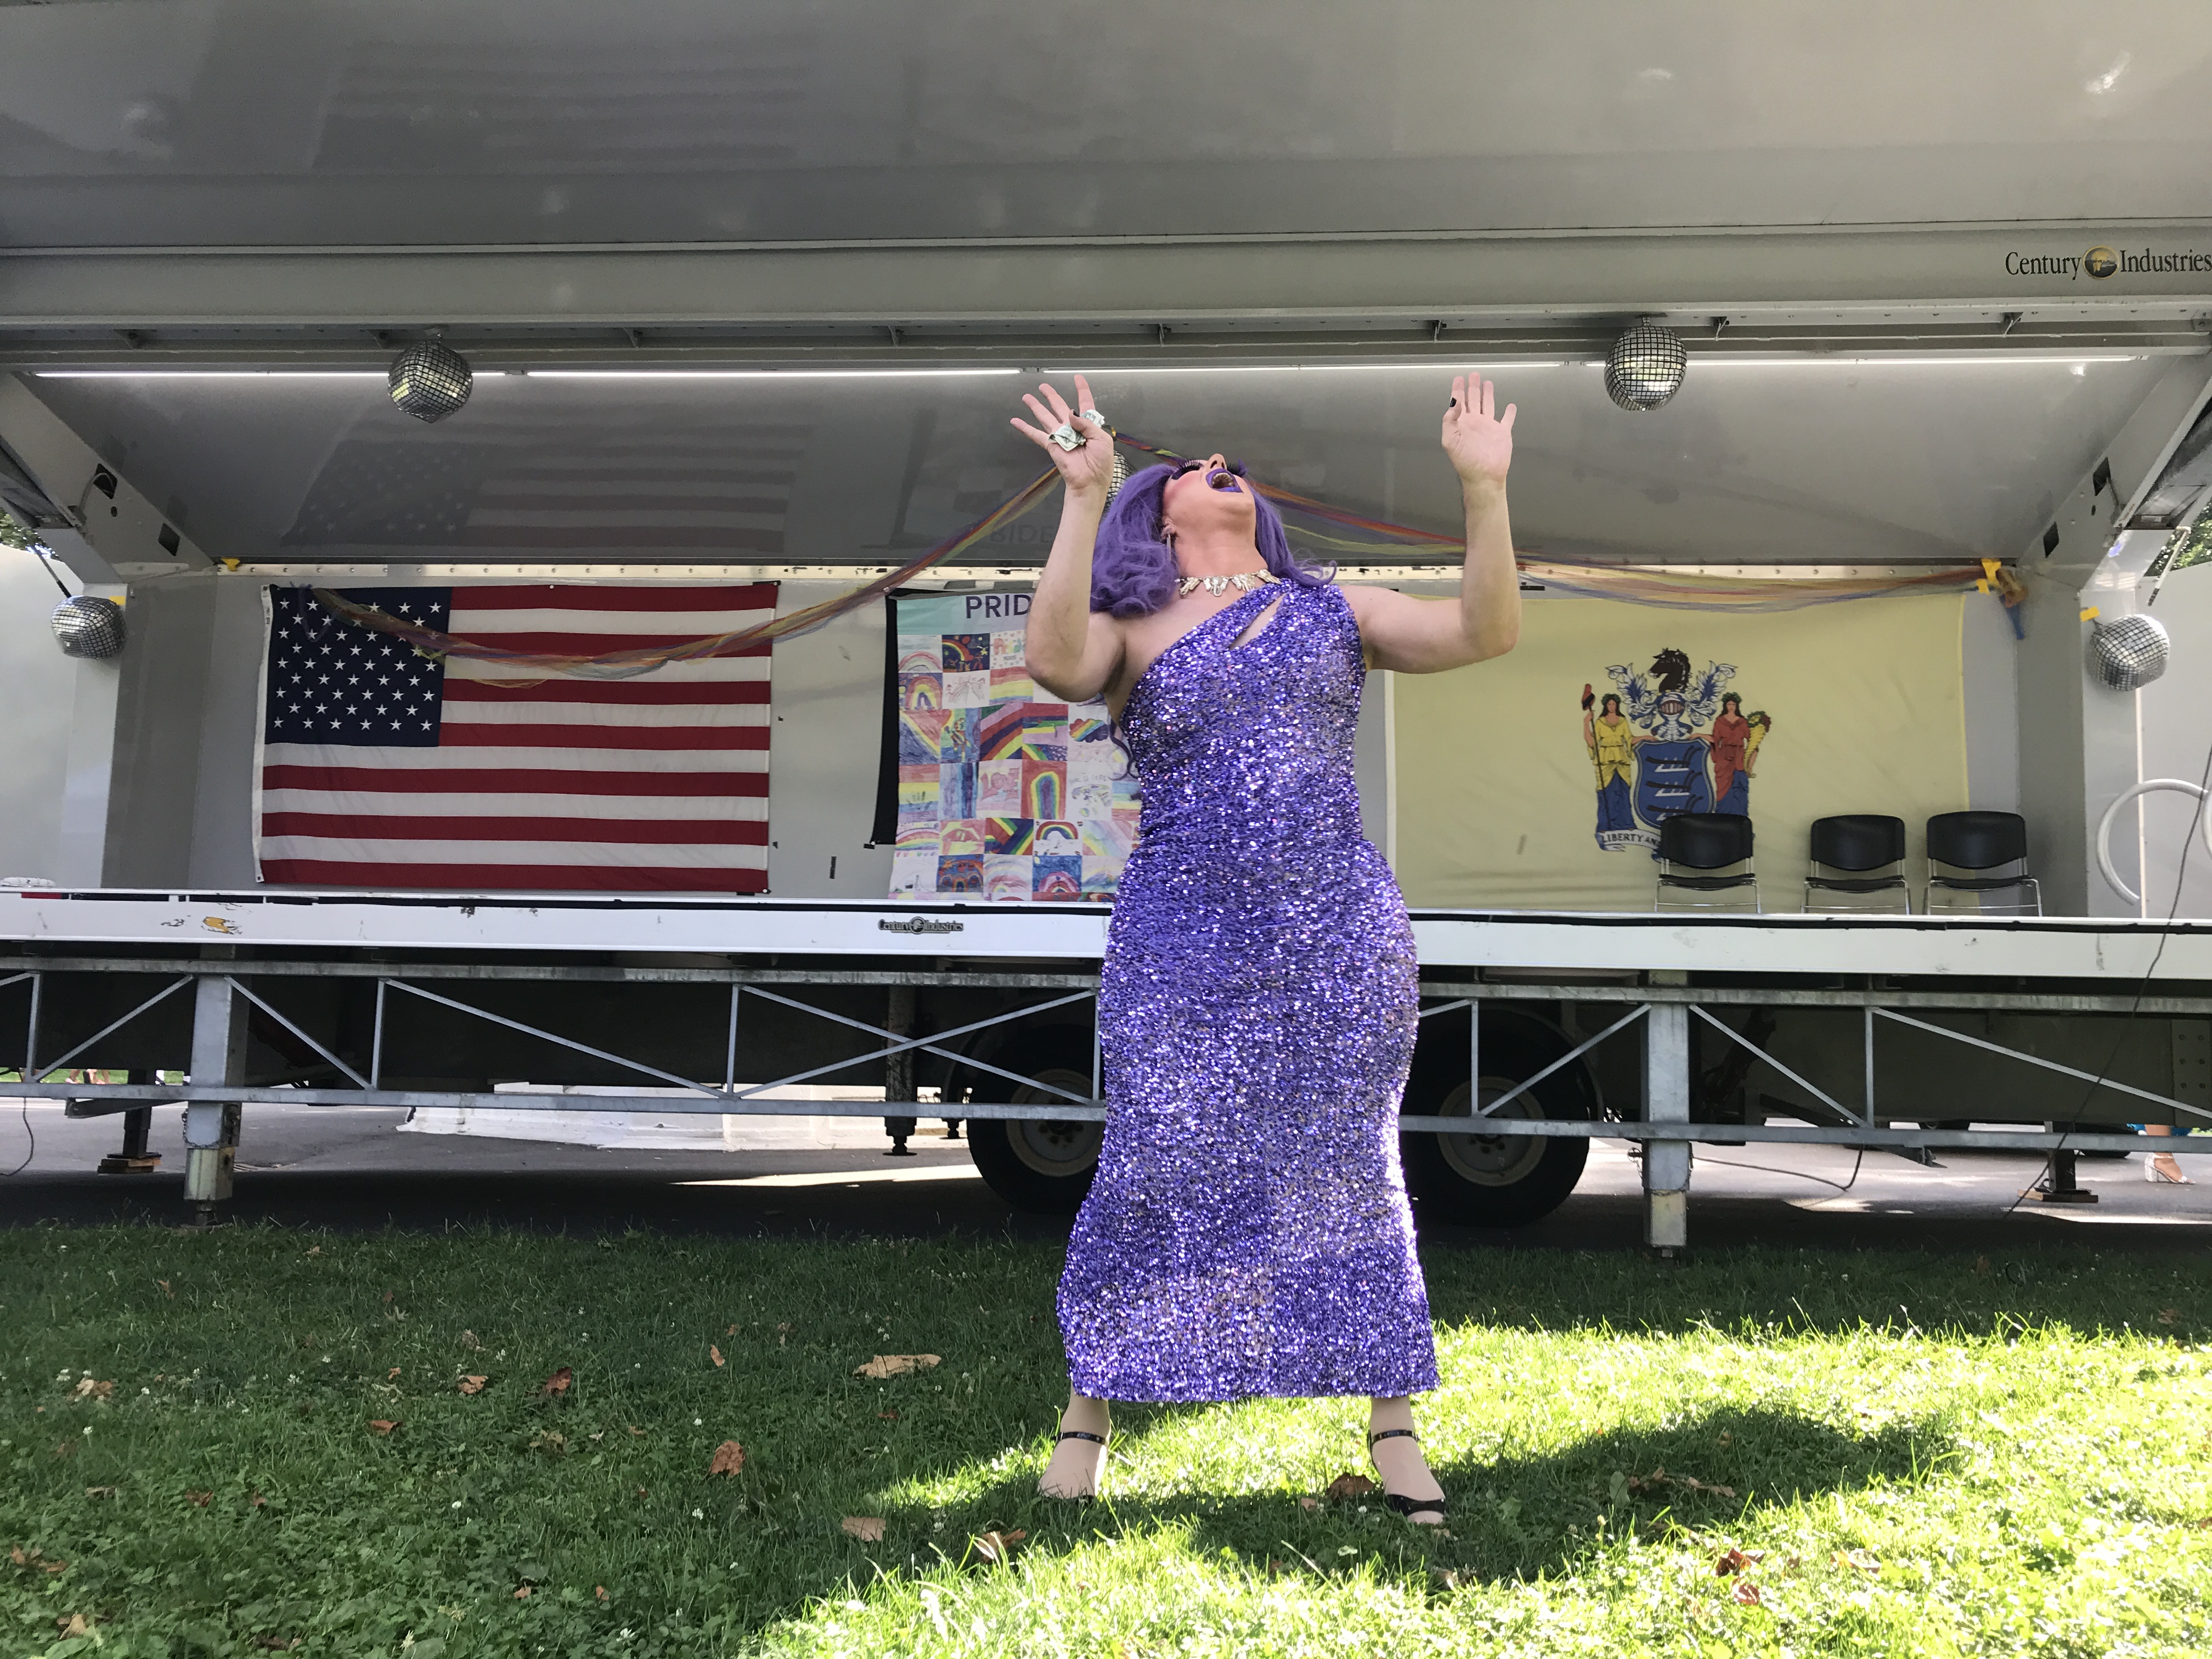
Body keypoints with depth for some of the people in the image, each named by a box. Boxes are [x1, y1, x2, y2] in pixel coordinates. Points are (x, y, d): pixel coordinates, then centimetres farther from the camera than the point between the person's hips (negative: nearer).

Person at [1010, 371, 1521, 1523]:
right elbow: (1052, 662, -19)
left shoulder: (1336, 611, 12)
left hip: (1338, 939, 2)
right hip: (1182, 949, -1)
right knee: (1153, 1171, -3)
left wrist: (1482, 488, -10)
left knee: (1350, 1170, 5)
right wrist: (1083, 496, -25)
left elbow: (1489, 631, 0)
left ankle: (1392, 1425, 16)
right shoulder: (1125, 634, 5)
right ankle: (1088, 1407, 17)